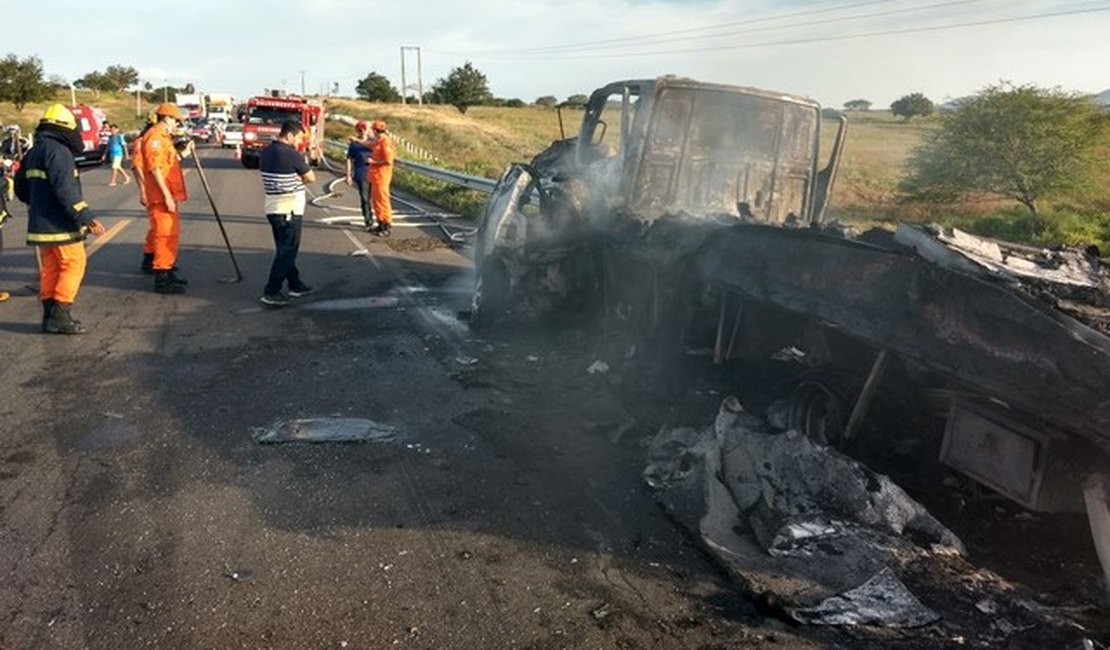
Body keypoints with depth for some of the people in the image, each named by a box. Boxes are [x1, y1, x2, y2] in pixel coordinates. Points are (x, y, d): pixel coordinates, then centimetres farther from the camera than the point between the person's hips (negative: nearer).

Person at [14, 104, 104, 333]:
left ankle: (50, 315, 17)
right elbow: (66, 190, -25)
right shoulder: (58, 151, -16)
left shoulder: (33, 152, 14)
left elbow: (21, 186, 22)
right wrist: (86, 216, -26)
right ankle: (59, 315, -5)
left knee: (50, 268, 13)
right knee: (74, 265, -3)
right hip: (59, 224, -9)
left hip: (41, 223, 9)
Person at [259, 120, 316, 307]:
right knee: (287, 251, -2)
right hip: (289, 210, -9)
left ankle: (295, 285, 27)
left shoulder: (266, 151, 8)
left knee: (285, 249, 17)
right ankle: (271, 292, -2)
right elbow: (311, 178, -8)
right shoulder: (291, 154, -17)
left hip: (273, 208, 9)